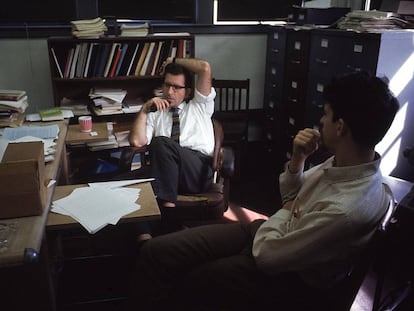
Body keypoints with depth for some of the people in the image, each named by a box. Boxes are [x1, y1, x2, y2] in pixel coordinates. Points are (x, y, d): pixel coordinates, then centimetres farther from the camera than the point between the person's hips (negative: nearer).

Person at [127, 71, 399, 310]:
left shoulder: (347, 209, -33)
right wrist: (298, 158, -9)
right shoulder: (345, 162, -5)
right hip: (275, 233, 7)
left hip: (283, 273, -7)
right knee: (157, 251, -5)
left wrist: (285, 213, -4)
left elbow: (266, 254, -23)